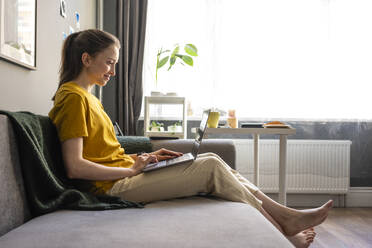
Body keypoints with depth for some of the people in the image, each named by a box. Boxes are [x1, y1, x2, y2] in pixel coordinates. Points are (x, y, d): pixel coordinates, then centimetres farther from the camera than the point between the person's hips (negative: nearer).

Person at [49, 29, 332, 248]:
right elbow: (75, 167, -20)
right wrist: (131, 169, -15)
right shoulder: (73, 97, -12)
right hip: (113, 186, -9)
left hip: (123, 175, 9)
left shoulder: (87, 97, 18)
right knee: (211, 167, -16)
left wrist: (143, 158, 6)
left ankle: (283, 213, 2)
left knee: (210, 160, 0)